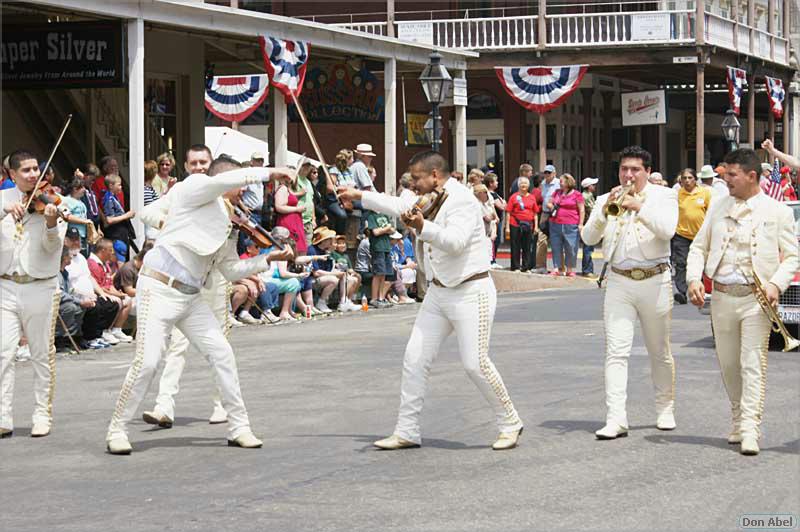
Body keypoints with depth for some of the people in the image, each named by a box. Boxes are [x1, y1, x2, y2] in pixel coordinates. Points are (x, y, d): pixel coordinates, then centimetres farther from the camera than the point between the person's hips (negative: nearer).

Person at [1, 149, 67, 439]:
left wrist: (51, 223, -31)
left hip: (40, 287, -1)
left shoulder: (51, 202, -1)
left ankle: (43, 415, 12)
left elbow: (53, 246, -12)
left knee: (42, 355, 4)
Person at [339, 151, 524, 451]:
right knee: (415, 359, 4)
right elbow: (399, 206, 29)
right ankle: (407, 432, 10)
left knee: (475, 363, -13)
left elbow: (455, 241, -30)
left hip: (470, 292, -9)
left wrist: (423, 228, -44)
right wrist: (359, 196, 35)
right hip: (439, 292, 9)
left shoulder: (461, 200, -17)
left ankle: (510, 425, 5)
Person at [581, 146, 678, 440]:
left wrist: (639, 207, -22)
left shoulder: (664, 195, 4)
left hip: (655, 281, -1)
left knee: (660, 353, 10)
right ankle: (615, 419, -17)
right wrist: (605, 211, -15)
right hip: (619, 283, 1)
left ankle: (665, 410, 26)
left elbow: (667, 229, -13)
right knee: (616, 352, -11)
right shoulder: (606, 200, 10)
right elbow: (588, 238, 0)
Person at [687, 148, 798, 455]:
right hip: (722, 297, 4)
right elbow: (699, 247, 14)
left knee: (753, 364, -10)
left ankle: (750, 431, -13)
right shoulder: (719, 208, 11)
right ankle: (739, 421, 26)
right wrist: (694, 278, -3)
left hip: (756, 299, -4)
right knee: (728, 364, 10)